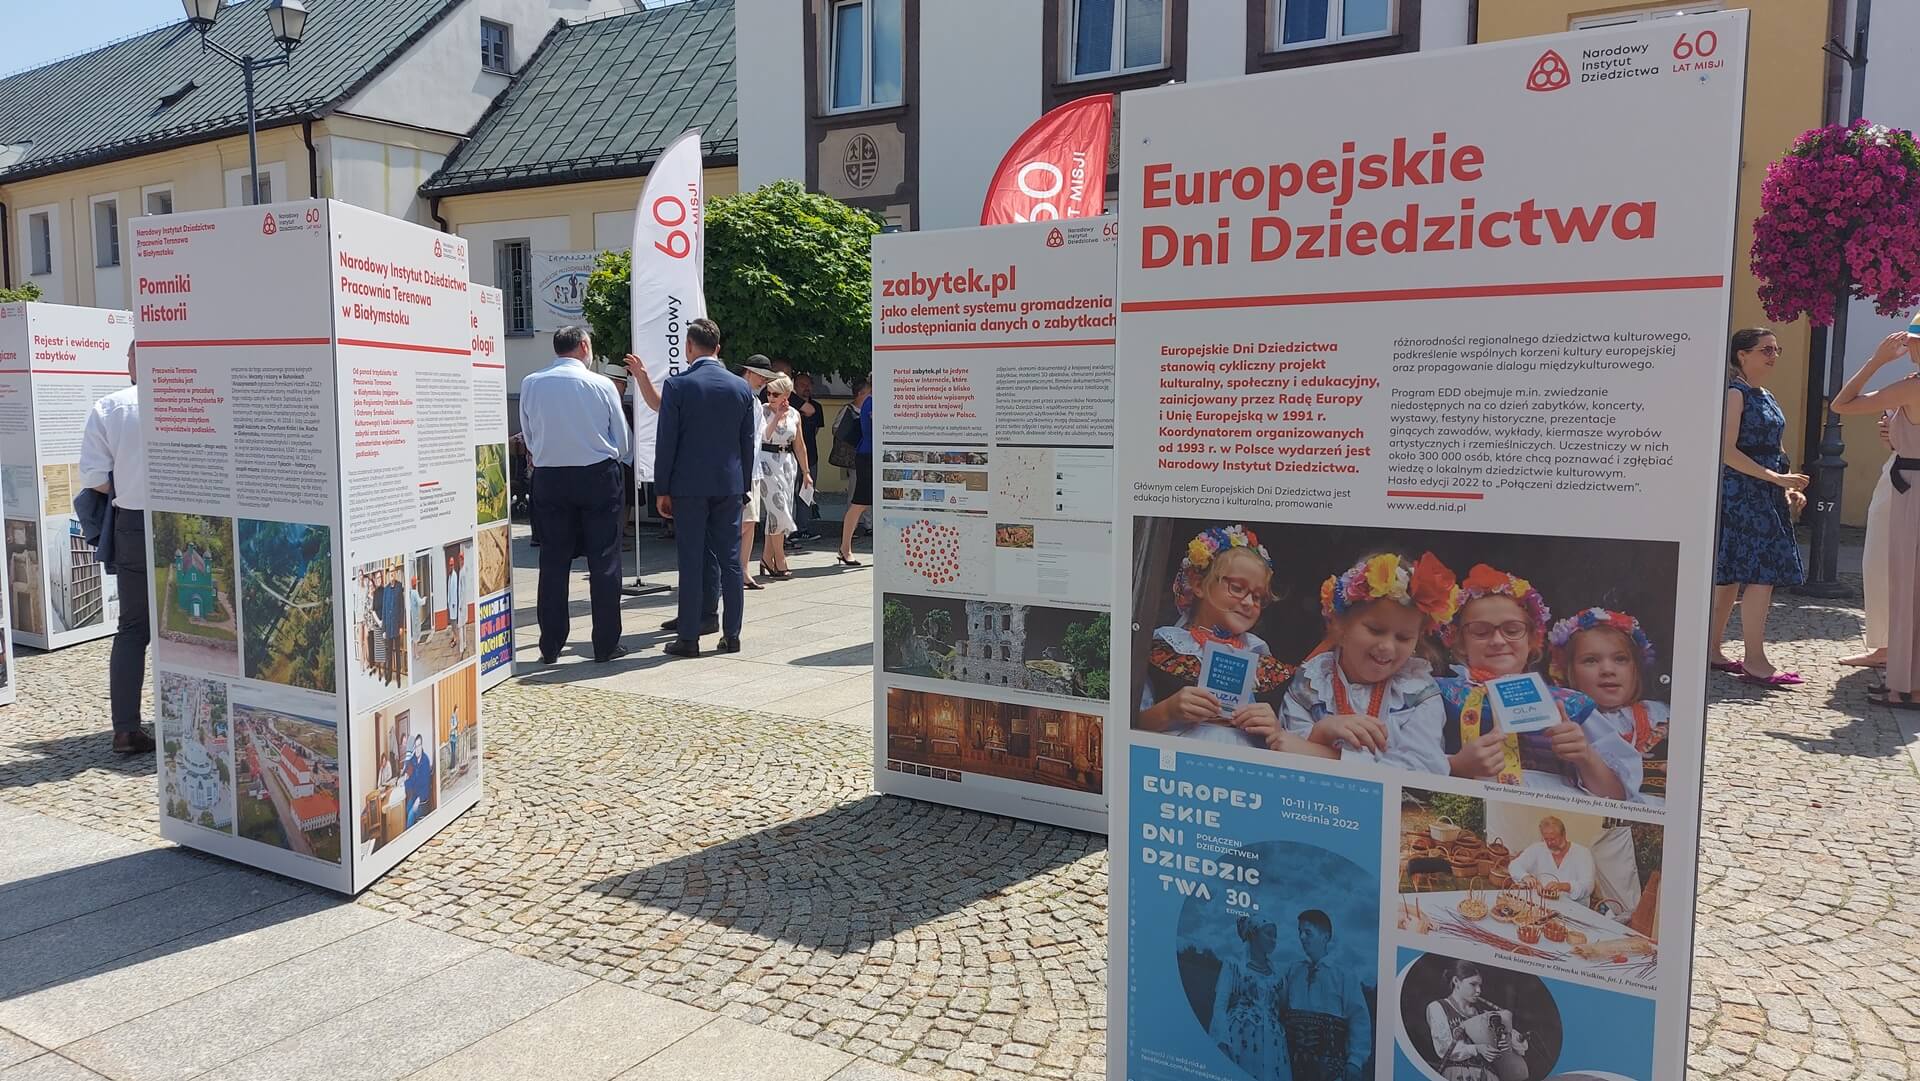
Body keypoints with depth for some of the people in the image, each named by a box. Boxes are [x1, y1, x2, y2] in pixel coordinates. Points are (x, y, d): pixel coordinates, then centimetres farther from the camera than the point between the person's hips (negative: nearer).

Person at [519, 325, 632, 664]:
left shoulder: (530, 385, -1)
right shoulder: (601, 385, -8)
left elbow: (529, 437, 8)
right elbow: (623, 440, 0)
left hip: (549, 479, 3)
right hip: (598, 476, -2)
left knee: (553, 562, 8)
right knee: (604, 562, 4)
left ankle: (550, 646, 12)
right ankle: (606, 644, 7)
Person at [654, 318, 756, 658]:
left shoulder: (677, 385, -7)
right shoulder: (741, 387, 4)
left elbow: (665, 442, -7)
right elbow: (748, 443, 9)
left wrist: (662, 489, 0)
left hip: (688, 486, -3)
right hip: (730, 486, 3)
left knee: (691, 562, 1)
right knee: (730, 560, 7)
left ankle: (688, 637, 5)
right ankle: (731, 634, 12)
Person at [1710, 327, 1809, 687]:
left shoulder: (1765, 397, 19)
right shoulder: (1734, 392, -9)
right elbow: (1726, 451, -17)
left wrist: (1789, 490, 12)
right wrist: (1775, 478, -18)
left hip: (1765, 495, 9)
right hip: (1739, 493, -9)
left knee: (1730, 576, 10)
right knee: (1761, 574, -12)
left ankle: (1712, 650, 14)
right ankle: (1755, 662, -10)